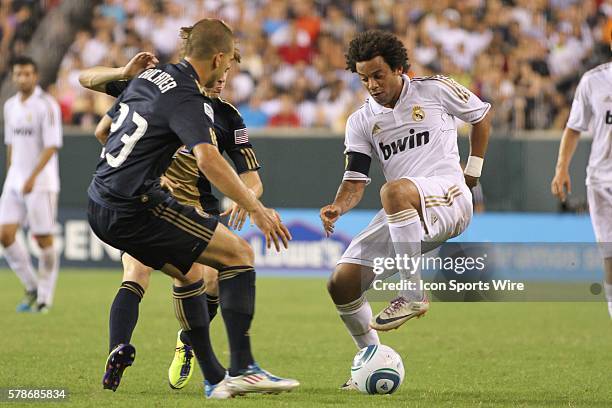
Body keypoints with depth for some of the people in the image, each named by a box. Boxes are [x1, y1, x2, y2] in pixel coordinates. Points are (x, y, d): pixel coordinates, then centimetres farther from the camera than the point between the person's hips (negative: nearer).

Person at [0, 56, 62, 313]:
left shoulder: (47, 105, -10)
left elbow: (52, 146, -16)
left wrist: (33, 177, -24)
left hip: (41, 182, -6)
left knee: (43, 239, -2)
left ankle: (44, 297, 9)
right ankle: (31, 288, 12)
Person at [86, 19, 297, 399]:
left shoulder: (148, 76, 15)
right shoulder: (189, 100, -13)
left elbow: (103, 129, 28)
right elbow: (208, 159, -30)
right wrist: (256, 208, -29)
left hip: (100, 206, 10)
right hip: (135, 207, -9)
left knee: (188, 272, 25)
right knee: (239, 253, -4)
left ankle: (214, 379, 24)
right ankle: (242, 368, -11)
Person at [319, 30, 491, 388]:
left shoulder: (434, 90, 2)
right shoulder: (361, 122, 11)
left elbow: (482, 115, 17)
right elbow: (356, 181, 3)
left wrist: (473, 171, 12)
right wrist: (338, 207, -19)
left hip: (449, 197, -6)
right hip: (404, 216, 6)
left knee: (395, 191, -40)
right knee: (342, 283, -7)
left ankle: (413, 294, -29)